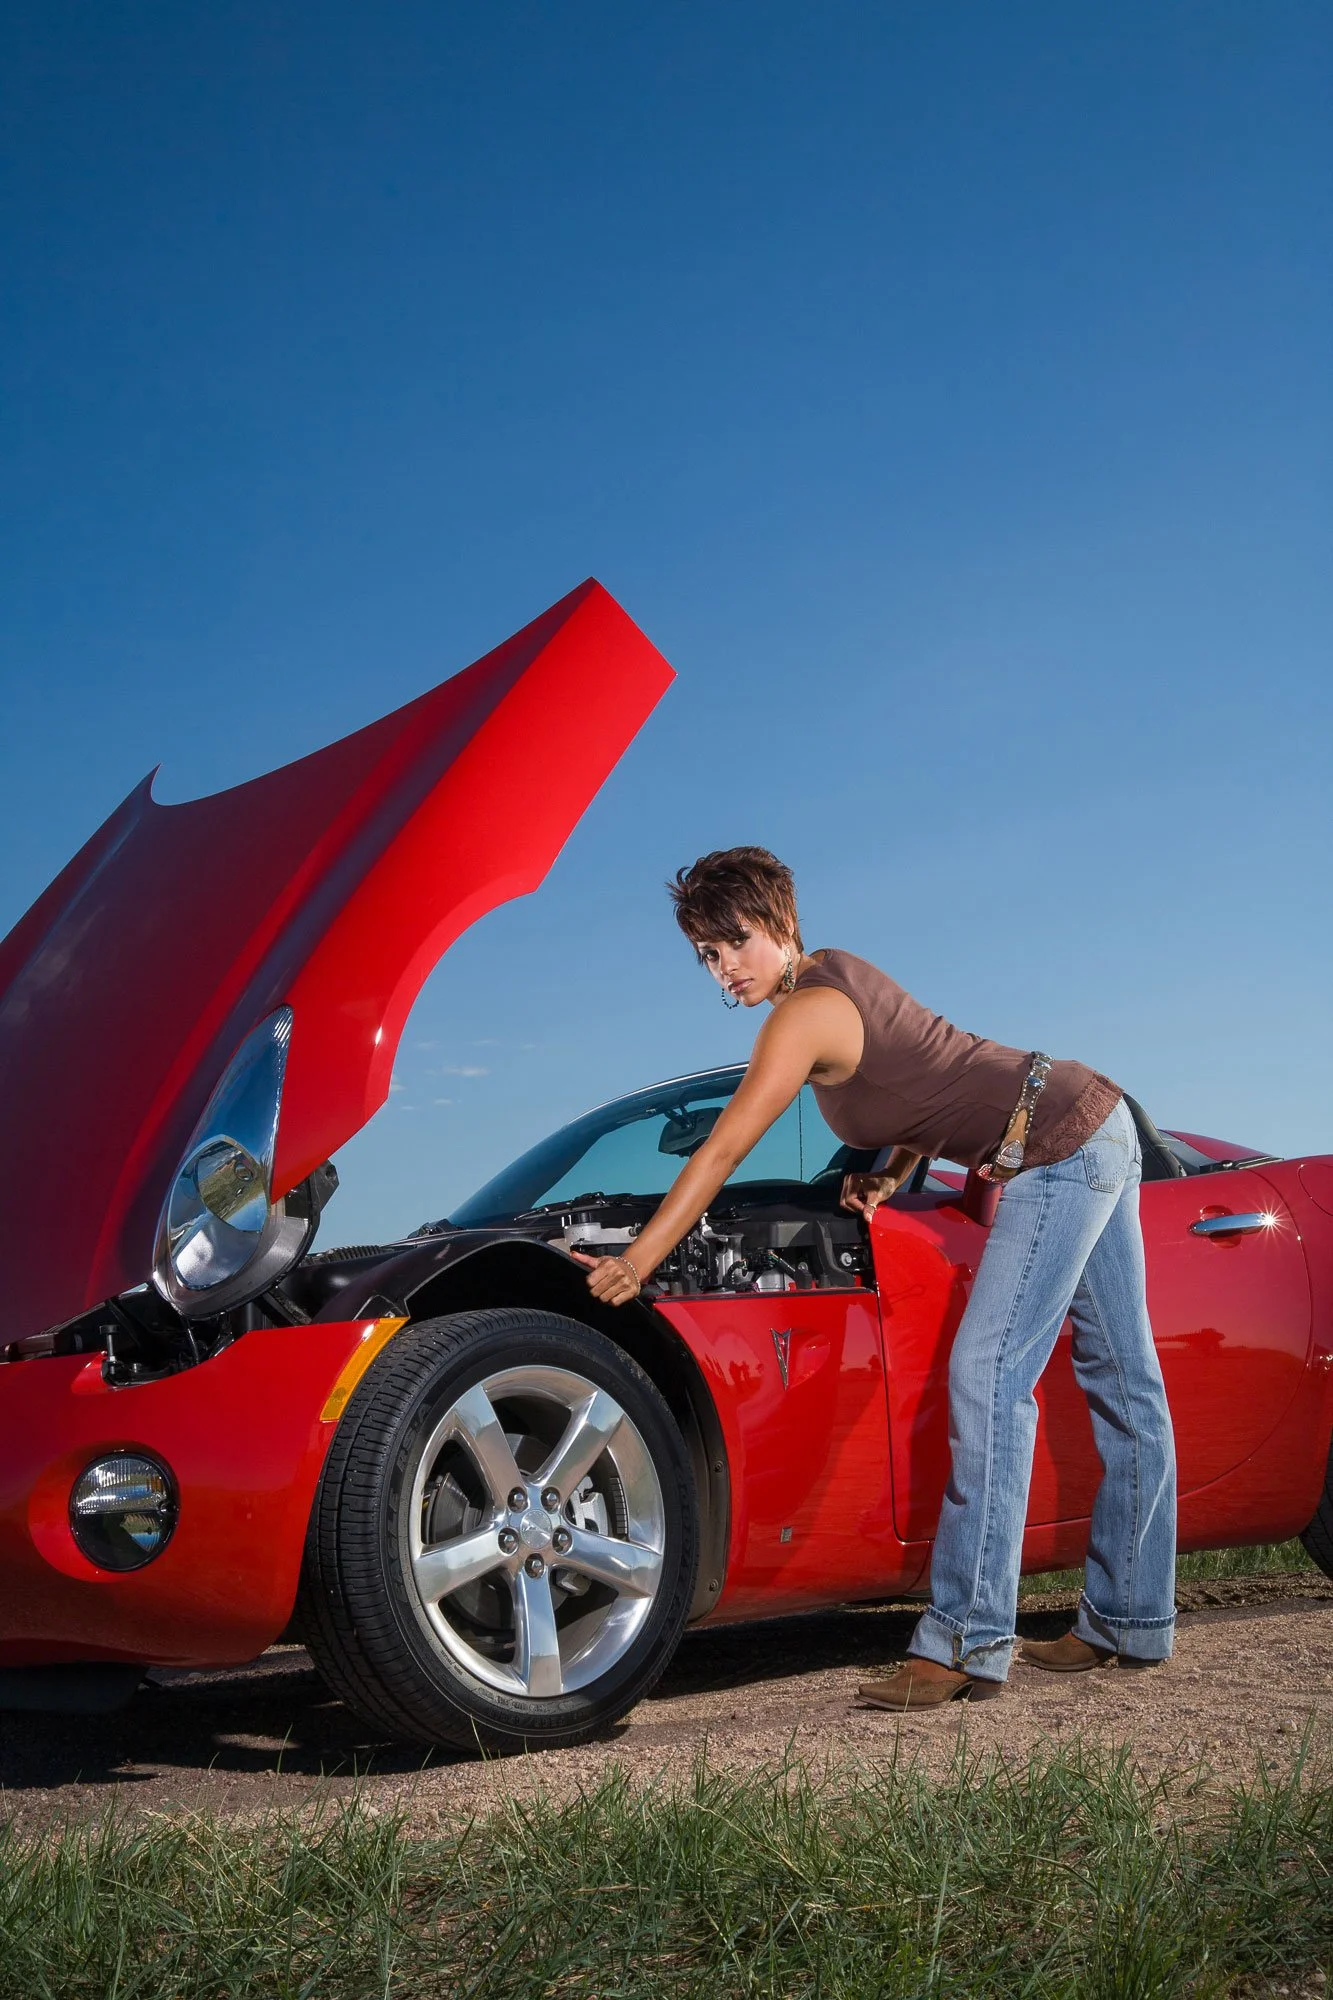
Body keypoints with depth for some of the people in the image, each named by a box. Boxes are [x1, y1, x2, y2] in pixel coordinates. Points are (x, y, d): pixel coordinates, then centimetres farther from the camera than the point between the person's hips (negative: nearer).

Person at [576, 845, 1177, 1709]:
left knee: (989, 1377, -15)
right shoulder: (836, 972, 9)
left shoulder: (802, 1015, -18)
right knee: (1123, 1387, 13)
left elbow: (721, 1153, -19)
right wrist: (891, 1176, 4)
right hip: (1102, 1124, 10)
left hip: (1058, 1147, -10)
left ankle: (967, 1639, -15)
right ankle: (1131, 1620, 23)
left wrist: (632, 1265, -17)